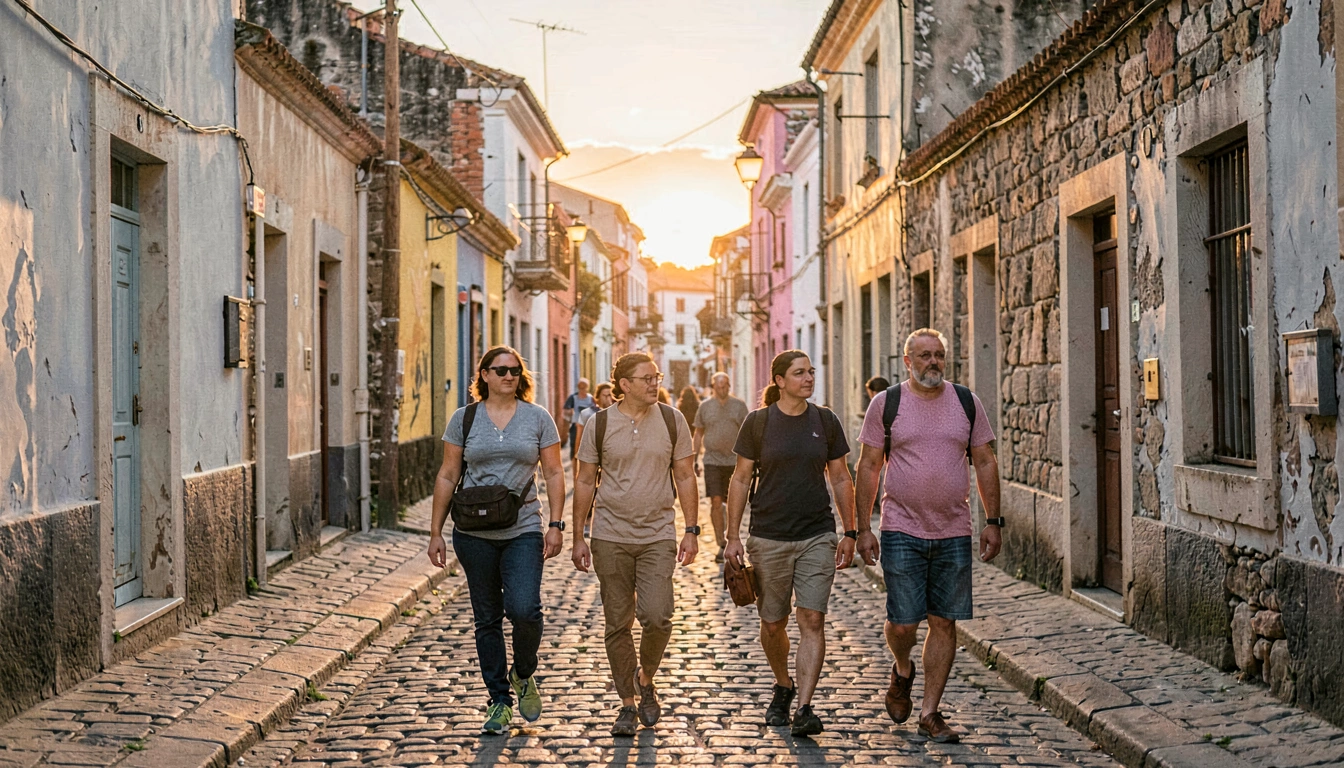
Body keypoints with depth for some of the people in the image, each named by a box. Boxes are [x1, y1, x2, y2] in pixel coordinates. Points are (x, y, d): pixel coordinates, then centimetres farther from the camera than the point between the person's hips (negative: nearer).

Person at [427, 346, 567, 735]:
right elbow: (447, 476, 7)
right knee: (487, 619, 7)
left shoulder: (538, 418, 4)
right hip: (474, 534, 1)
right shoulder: (464, 419, 5)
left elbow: (554, 474, 5)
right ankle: (499, 700, 18)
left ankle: (524, 675, 11)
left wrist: (556, 524, -4)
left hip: (523, 531, -1)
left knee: (524, 609, -17)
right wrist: (436, 532, 3)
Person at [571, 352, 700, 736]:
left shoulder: (672, 420, 2)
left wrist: (691, 531, 1)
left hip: (658, 535, 0)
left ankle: (645, 680, 15)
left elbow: (685, 477, 7)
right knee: (618, 623, 4)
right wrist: (578, 538, 3)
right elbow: (585, 482, 5)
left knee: (656, 616, -13)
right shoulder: (599, 424, 0)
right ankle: (627, 704, 17)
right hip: (610, 536, 0)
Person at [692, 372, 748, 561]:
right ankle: (721, 545, -4)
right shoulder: (705, 407, 6)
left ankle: (729, 536, 31)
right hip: (712, 461, 0)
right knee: (716, 502, -7)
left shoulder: (739, 405, 4)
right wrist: (695, 459, 9)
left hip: (734, 461, 0)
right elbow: (698, 434, 13)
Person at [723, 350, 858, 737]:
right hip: (769, 538, -1)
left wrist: (850, 533, 7)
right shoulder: (758, 422, -2)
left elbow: (841, 479, 10)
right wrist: (733, 536, -2)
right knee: (772, 625, 9)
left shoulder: (825, 421, 4)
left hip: (817, 535, 1)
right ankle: (783, 687, 36)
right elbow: (740, 480, 2)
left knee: (812, 621, -9)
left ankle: (804, 708, -9)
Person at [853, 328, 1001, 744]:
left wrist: (992, 521, 4)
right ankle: (902, 671, 30)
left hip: (954, 533, 2)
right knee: (902, 622, -4)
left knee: (944, 623, 3)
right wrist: (862, 528, -2)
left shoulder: (967, 402, 6)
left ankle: (930, 712, 15)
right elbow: (868, 467, 2)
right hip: (902, 530, -2)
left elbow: (985, 463, 10)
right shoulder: (886, 403, -1)